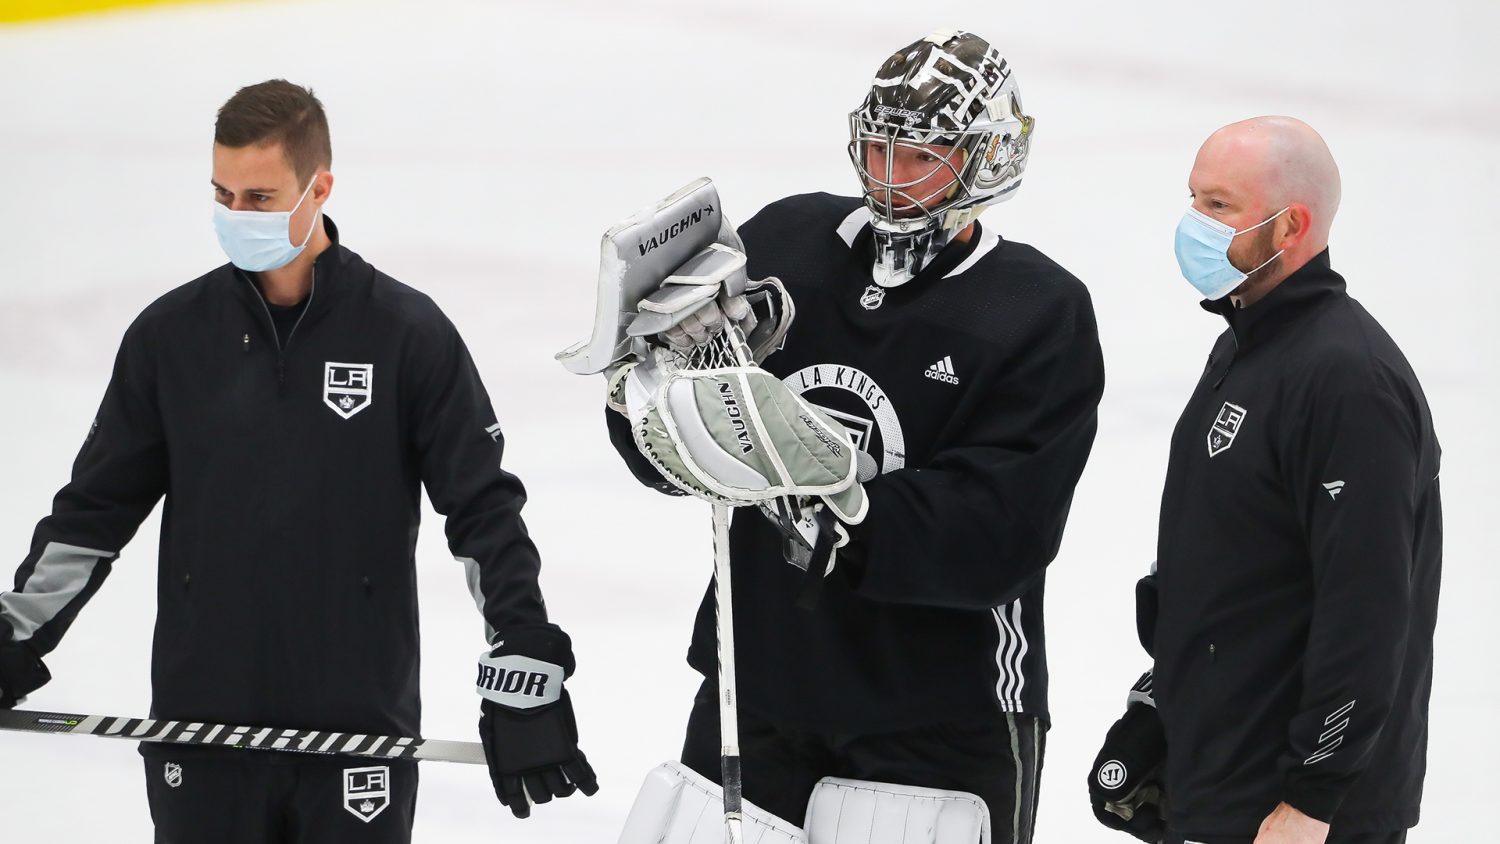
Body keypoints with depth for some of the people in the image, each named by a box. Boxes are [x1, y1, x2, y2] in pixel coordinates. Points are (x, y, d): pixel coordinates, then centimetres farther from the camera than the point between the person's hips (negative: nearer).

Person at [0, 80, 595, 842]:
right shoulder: (171, 335, 3)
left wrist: (526, 678, -11)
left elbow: (485, 512, -4)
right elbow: (96, 507, 11)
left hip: (359, 723, -2)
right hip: (201, 720, 2)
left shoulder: (407, 334, -5)